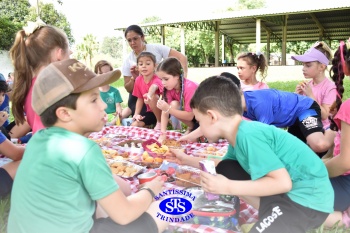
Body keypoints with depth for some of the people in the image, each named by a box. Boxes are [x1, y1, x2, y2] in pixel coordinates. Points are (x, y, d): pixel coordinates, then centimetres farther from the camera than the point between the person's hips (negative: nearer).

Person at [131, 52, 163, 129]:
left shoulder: (156, 80, -24)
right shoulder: (138, 80, -4)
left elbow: (154, 87, -50)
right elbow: (140, 99, 6)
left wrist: (149, 95, -74)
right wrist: (136, 114, -6)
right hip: (151, 111, 5)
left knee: (152, 97, -35)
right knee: (134, 125, -12)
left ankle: (160, 122, -13)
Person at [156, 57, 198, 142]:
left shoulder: (189, 87, -32)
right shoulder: (169, 88, -13)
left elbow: (189, 116, -29)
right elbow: (165, 111, -15)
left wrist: (168, 108, -39)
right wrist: (163, 134, -24)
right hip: (190, 113, 6)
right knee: (173, 104, -23)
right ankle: (191, 128, -2)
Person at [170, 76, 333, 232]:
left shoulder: (247, 135, -25)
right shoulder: (239, 135, 3)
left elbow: (283, 183, -28)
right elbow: (224, 166, 22)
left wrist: (227, 187, -24)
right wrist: (187, 160, 23)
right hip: (290, 187, 9)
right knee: (224, 169, 9)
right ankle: (270, 215, 7)